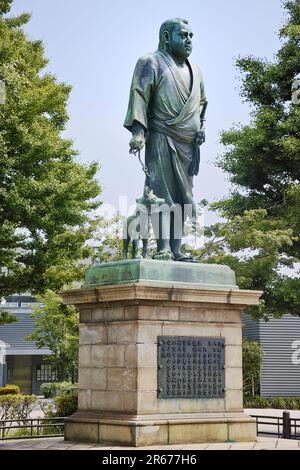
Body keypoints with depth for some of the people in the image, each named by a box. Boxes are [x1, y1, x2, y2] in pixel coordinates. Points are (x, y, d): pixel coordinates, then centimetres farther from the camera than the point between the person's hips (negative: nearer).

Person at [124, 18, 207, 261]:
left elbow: (201, 103, 31)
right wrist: (138, 129, -21)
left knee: (183, 196, 1)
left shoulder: (195, 72, 22)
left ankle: (176, 249, 2)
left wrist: (200, 127, 14)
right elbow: (139, 95, -9)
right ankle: (163, 248, -17)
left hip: (188, 143, 6)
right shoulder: (152, 63, 1)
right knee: (162, 193, -13)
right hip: (161, 139, -6)